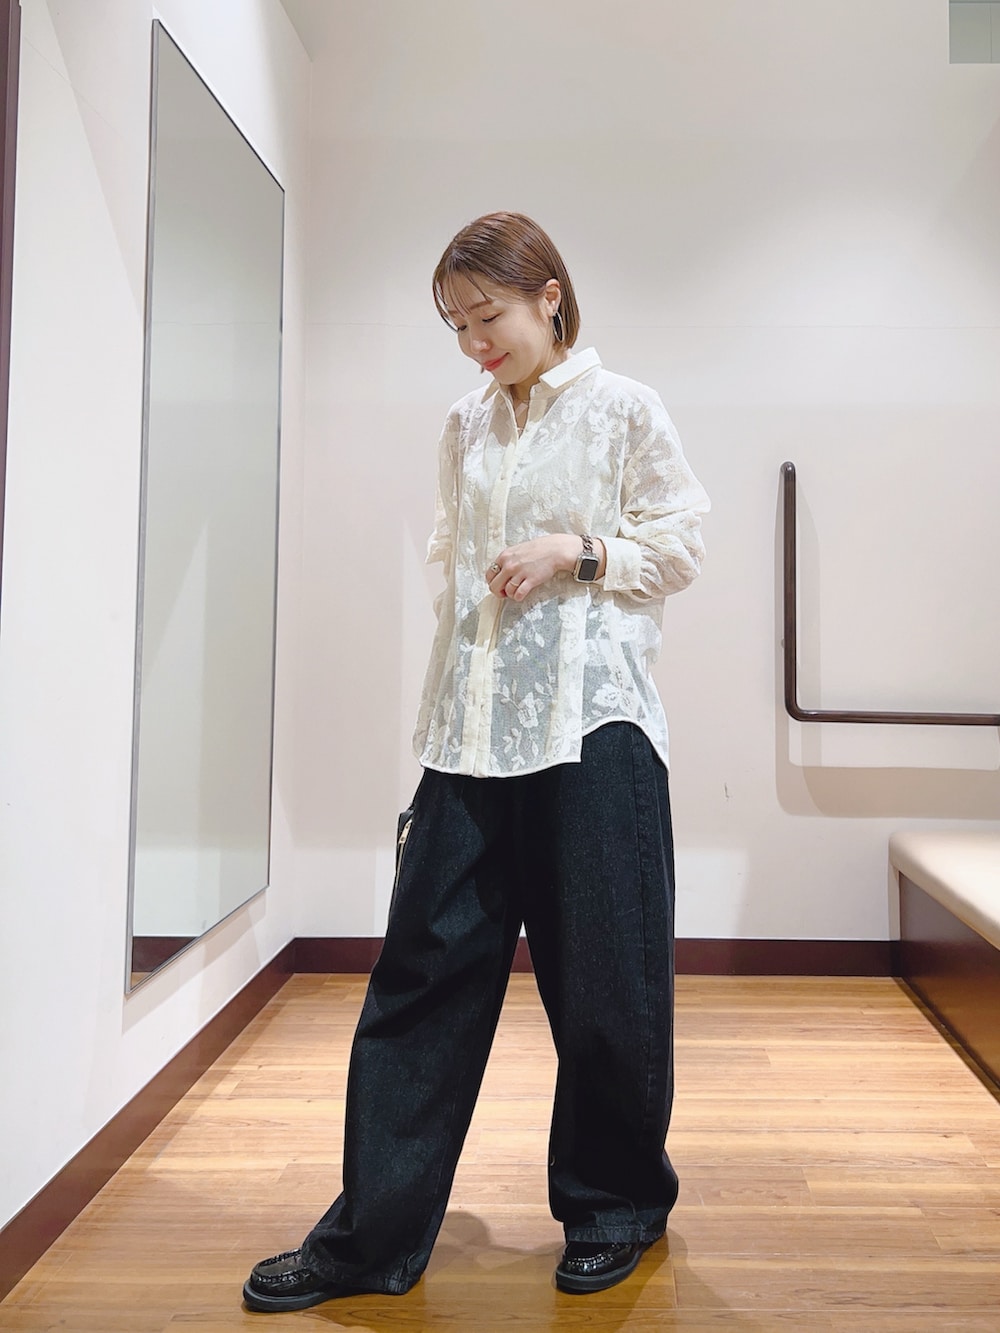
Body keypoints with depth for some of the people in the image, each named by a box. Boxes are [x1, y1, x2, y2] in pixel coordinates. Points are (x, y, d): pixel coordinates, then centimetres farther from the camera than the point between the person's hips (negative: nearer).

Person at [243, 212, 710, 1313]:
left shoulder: (623, 410, 2)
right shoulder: (465, 429, 16)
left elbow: (679, 546, 3)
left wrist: (577, 550, -13)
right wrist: (438, 712, 15)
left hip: (592, 723, -4)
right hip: (474, 729, 5)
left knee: (603, 982, 4)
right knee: (423, 967, 4)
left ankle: (614, 1203, 28)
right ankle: (375, 1233, 16)